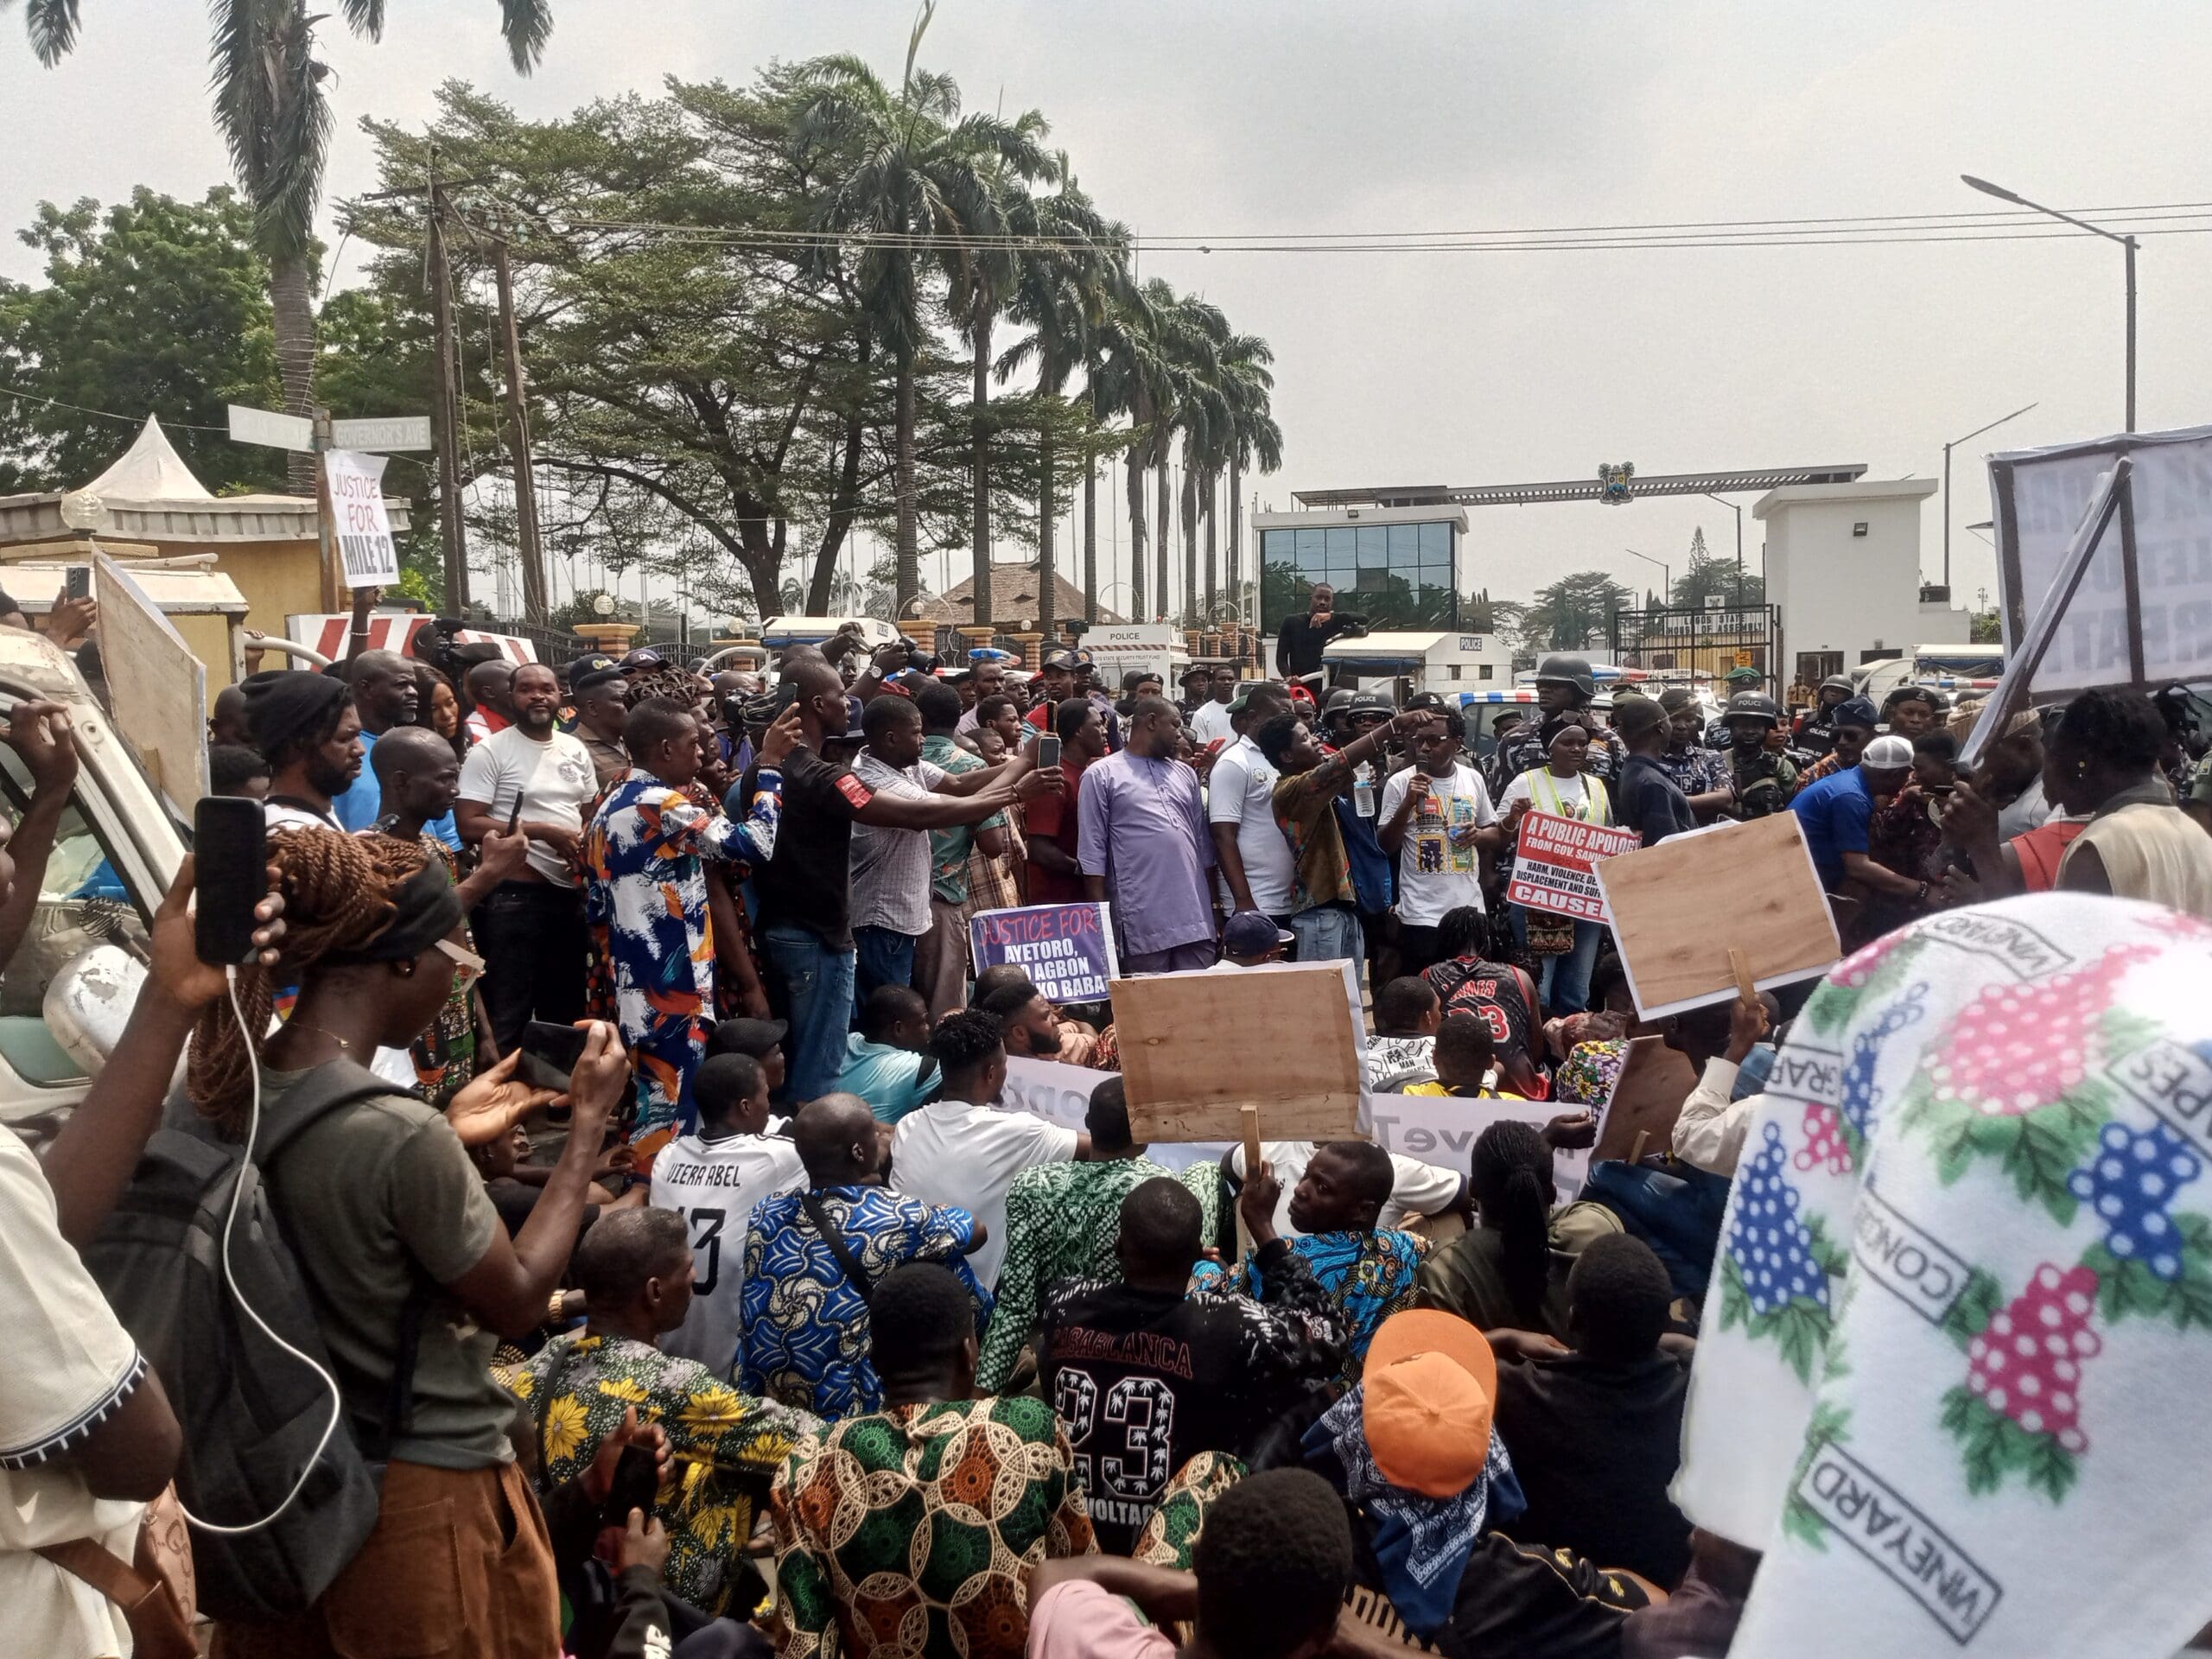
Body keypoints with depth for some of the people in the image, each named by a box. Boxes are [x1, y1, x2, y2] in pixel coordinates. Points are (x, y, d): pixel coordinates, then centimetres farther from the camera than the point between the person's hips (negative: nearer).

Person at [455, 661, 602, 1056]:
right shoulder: (490, 752, -9)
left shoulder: (575, 750, 10)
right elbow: (469, 826, -15)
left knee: (566, 1008, 17)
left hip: (570, 893, 6)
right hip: (514, 896, -6)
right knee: (509, 1014, 0)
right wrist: (543, 832, -19)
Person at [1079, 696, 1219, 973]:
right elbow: (1092, 851, -3)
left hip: (1196, 915, 5)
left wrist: (1214, 902, 14)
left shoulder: (1185, 774, 18)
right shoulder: (1102, 774, 1)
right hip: (1142, 919, -5)